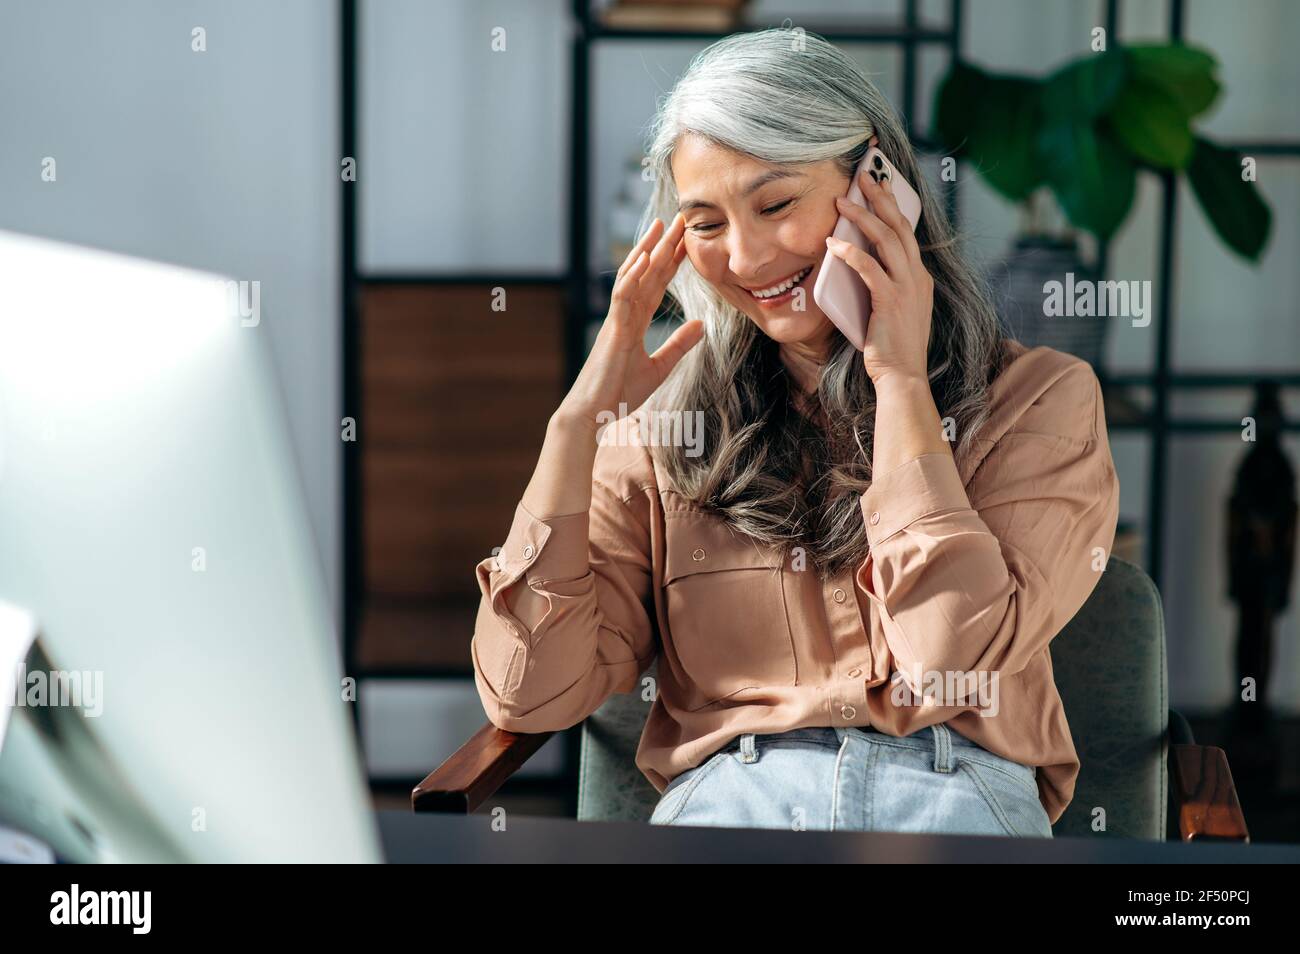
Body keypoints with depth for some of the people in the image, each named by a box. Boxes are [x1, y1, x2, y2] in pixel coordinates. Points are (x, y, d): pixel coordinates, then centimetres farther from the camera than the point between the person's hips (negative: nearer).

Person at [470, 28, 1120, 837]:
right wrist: (582, 417, 0)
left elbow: (957, 667, -10)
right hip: (725, 799, 0)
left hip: (963, 803, 0)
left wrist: (901, 381, -5)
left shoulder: (1039, 401, 6)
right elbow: (531, 696, 2)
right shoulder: (668, 430, 12)